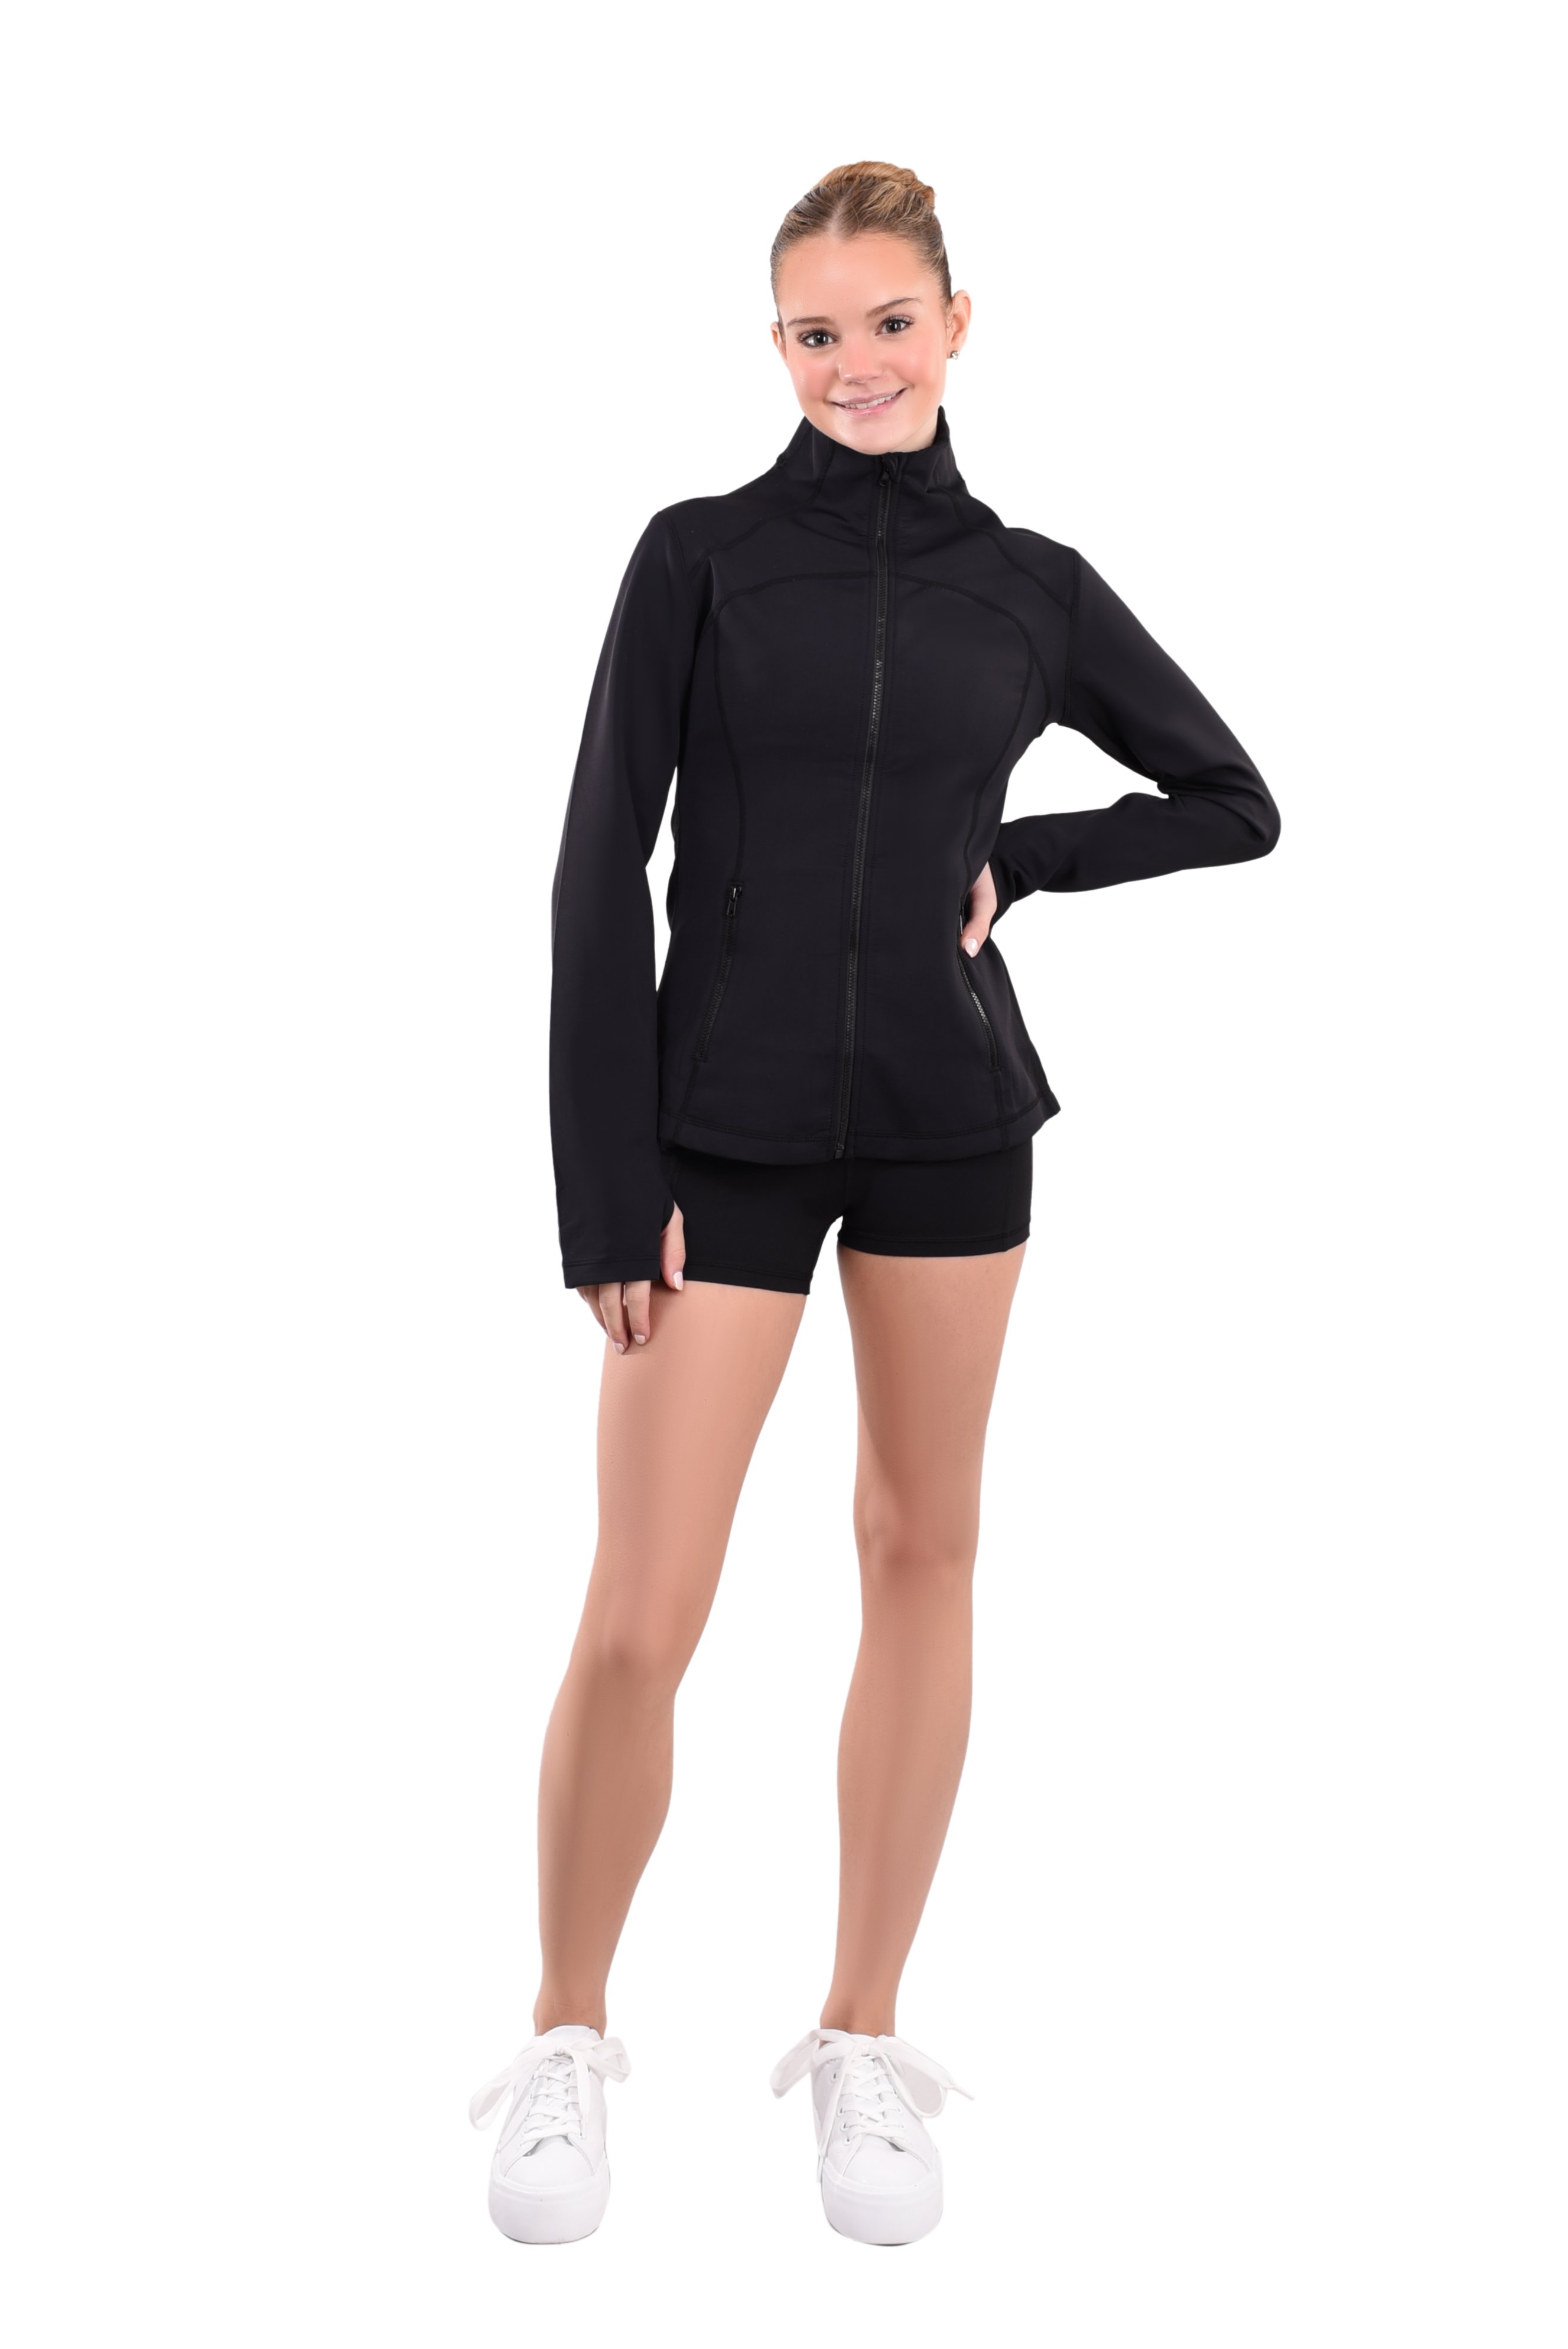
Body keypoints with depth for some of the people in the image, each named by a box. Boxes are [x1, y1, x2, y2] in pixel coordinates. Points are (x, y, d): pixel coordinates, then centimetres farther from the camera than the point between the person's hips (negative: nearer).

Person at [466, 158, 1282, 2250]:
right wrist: (607, 1189, -10)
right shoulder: (699, 556, -1)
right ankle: (566, 2042, 15)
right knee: (638, 1624, -6)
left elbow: (1239, 805, 15)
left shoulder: (1036, 585, 6)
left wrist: (1016, 872, 1)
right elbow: (602, 875, -5)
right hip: (728, 1138, -2)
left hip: (953, 1124, 3)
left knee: (924, 1557, 7)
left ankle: (863, 2048, 20)